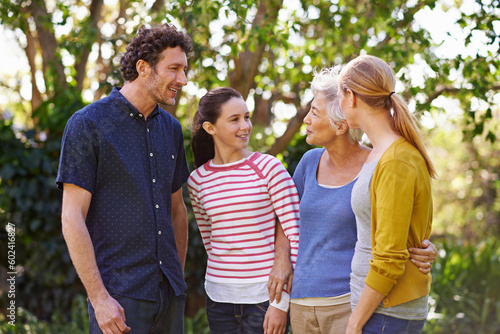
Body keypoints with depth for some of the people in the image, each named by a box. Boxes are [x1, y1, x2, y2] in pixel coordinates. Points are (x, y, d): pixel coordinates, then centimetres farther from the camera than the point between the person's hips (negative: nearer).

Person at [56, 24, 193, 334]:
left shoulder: (170, 128, 11)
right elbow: (72, 218, -12)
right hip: (119, 296, -6)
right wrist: (98, 297, -16)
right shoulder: (88, 124, -8)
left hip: (168, 294, 6)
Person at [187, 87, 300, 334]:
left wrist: (281, 302, -11)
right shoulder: (197, 181, 5)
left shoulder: (269, 168, -6)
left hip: (265, 295, -3)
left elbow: (295, 235, -7)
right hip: (219, 298, 3)